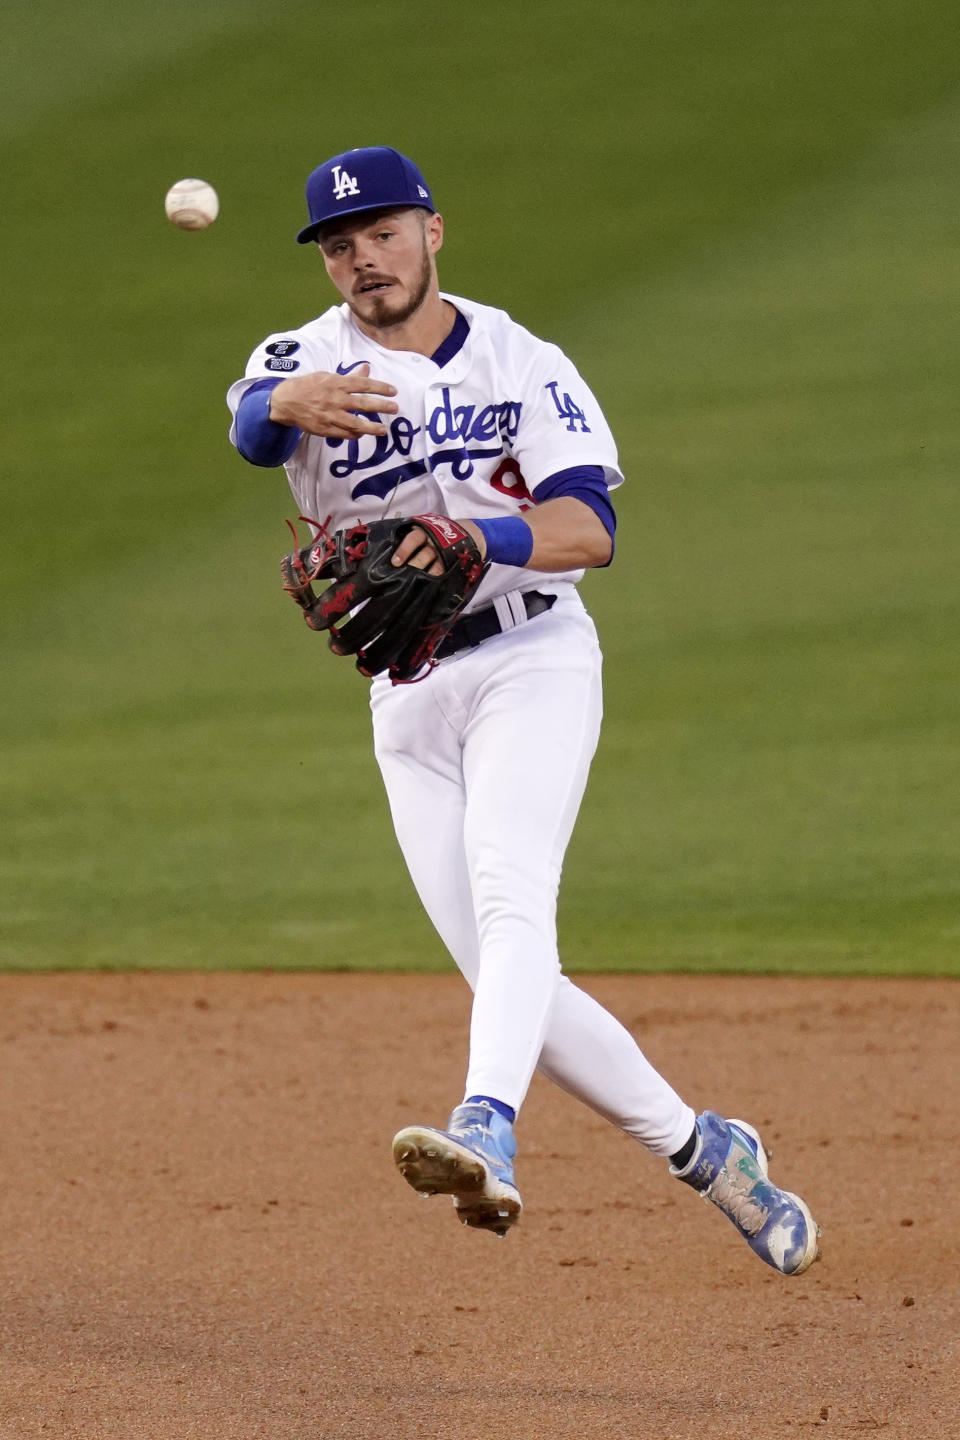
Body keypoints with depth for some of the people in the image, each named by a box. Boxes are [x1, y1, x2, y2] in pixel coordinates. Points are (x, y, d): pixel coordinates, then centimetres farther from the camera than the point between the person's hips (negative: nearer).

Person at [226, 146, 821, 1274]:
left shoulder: (526, 365, -1)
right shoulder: (309, 359, 1)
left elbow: (589, 530, -15)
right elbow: (249, 423, -25)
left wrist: (481, 536, -36)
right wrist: (291, 403, -50)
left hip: (530, 662, -3)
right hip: (406, 700, 4)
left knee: (509, 896, -28)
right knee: (505, 981, 1)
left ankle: (486, 1137, -48)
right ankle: (701, 1149, 15)